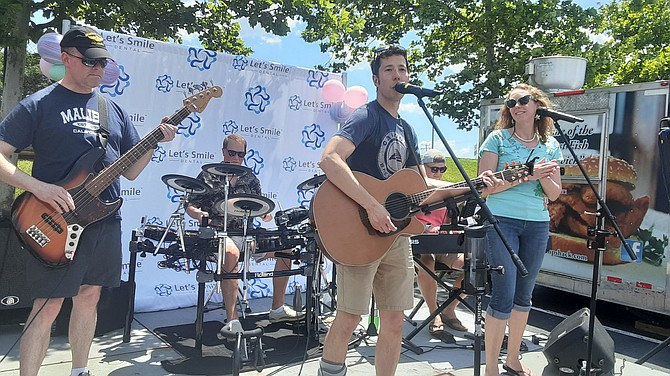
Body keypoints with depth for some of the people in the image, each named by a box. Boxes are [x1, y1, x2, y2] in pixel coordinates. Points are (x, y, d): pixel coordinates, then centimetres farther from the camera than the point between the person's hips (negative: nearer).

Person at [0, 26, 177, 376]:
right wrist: (38, 186, -21)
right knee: (47, 307, -3)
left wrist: (156, 141, -4)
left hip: (104, 222, 5)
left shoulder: (113, 109, 12)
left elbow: (130, 171, 12)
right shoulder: (38, 105, -4)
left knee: (88, 298, 15)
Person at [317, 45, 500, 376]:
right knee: (349, 318, -4)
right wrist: (372, 206, -30)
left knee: (394, 321, 11)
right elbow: (329, 159, -26)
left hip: (396, 232, 8)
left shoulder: (406, 130, 16)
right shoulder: (366, 117, -9)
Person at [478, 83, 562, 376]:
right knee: (504, 295, -7)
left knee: (524, 295, 12)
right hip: (502, 221, -4)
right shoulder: (498, 138, -2)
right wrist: (527, 174, -17)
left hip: (537, 225, 5)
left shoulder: (551, 145, 10)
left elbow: (555, 194, 9)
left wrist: (544, 177, -12)